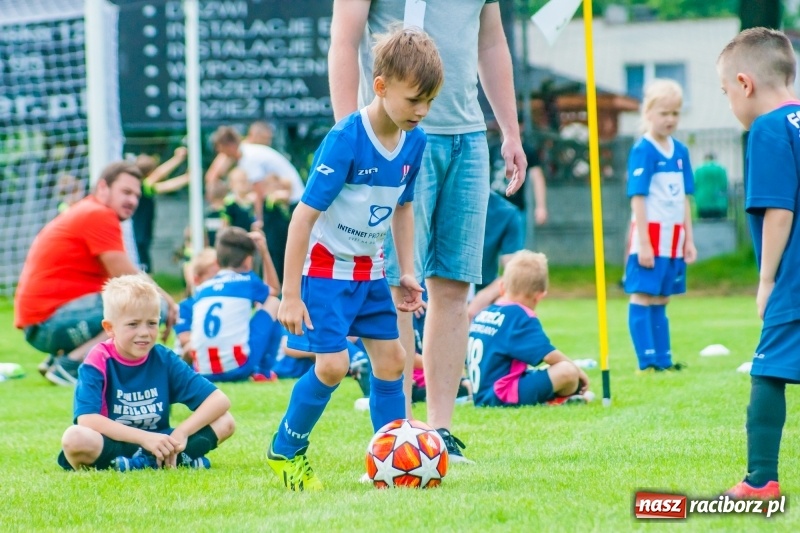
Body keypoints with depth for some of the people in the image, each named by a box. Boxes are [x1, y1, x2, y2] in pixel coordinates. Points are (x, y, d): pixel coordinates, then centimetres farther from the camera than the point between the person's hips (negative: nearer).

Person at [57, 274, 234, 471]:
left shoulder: (165, 360, 0)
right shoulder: (99, 361, -10)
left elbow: (220, 401, -3)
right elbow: (86, 419, -25)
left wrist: (181, 433, -19)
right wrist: (144, 437, -29)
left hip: (155, 443, 4)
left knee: (225, 422, -10)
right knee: (75, 438, -38)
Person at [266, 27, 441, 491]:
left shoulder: (415, 142, -5)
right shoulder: (345, 140, -26)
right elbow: (305, 215, -23)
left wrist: (407, 272, 8)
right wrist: (290, 295, -22)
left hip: (371, 270, 7)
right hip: (326, 266, -7)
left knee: (391, 358, 3)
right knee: (333, 364, -11)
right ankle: (285, 452, 8)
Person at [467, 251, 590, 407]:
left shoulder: (482, 315, 14)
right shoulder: (520, 316, -12)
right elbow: (547, 354, -17)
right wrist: (577, 370, 0)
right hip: (507, 396, -10)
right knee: (567, 371, -15)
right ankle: (561, 398, 13)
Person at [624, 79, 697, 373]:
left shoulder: (680, 151, 10)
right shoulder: (642, 151, -10)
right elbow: (638, 198, -12)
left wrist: (688, 239, 13)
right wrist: (643, 243, -16)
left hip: (673, 237, 6)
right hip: (650, 234, -6)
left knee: (660, 300, 12)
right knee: (642, 298, -3)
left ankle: (663, 359, 14)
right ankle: (647, 361, -3)